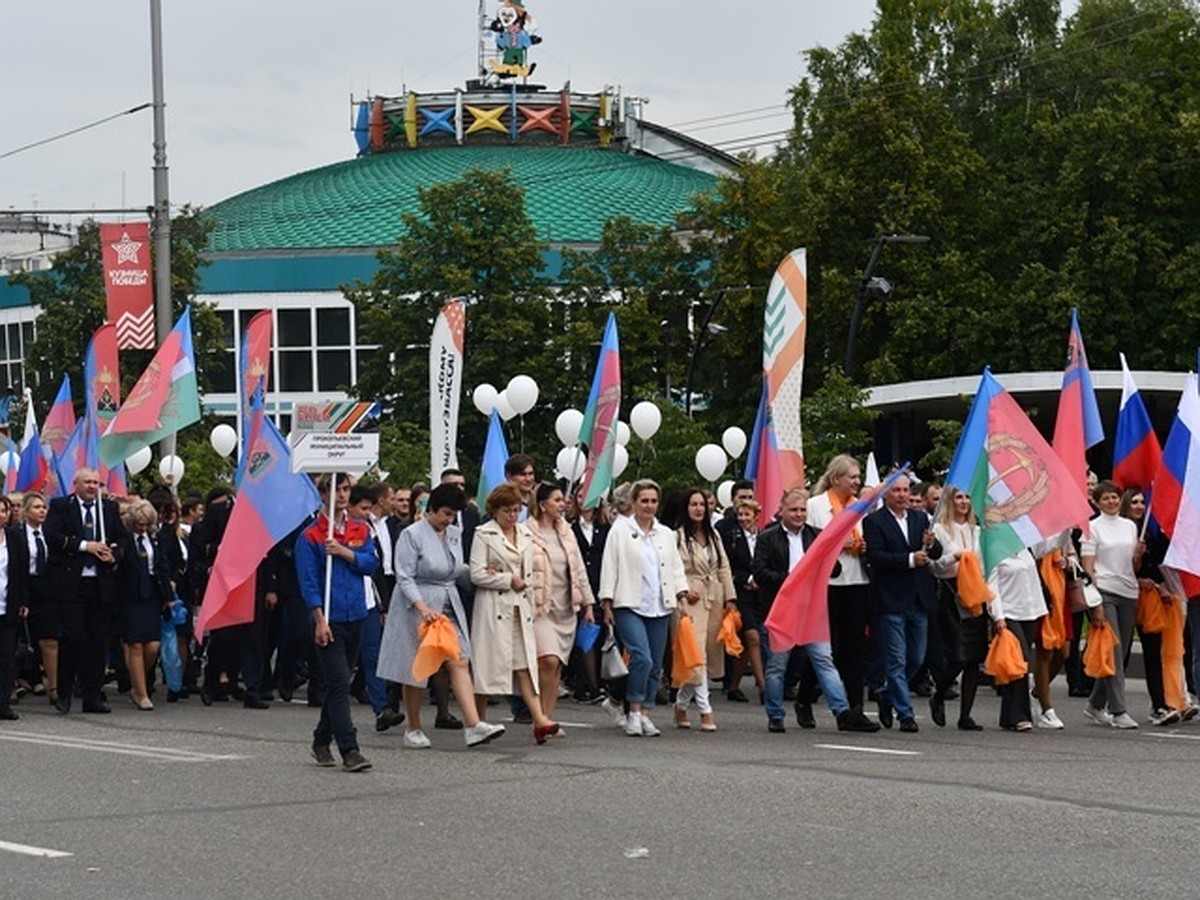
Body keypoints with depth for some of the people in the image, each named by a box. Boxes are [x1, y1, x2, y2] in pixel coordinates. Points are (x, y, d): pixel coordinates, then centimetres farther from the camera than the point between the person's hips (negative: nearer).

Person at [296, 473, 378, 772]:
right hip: (329, 621, -5)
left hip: (356, 618, 5)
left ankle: (322, 740, 27)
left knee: (338, 685, 13)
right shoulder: (310, 537, -4)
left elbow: (371, 564, -1)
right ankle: (349, 750, -14)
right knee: (339, 684, -10)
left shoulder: (361, 531, 11)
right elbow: (308, 582, -8)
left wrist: (343, 552, -15)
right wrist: (320, 619, -16)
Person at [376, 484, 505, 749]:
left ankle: (474, 725, -16)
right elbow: (405, 578, -14)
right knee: (417, 669, 2)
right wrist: (423, 608, -25)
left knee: (460, 662, -7)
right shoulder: (412, 535, -10)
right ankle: (413, 729, 15)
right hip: (417, 607, -6)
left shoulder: (454, 535, 11)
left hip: (449, 605, 6)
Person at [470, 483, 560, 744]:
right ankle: (478, 722, 6)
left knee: (525, 663, -4)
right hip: (493, 606, -5)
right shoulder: (484, 534, -1)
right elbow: (477, 574, -8)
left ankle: (539, 719, -15)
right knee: (489, 664, -3)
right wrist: (509, 580, -7)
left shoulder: (525, 535, 16)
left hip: (521, 605, 5)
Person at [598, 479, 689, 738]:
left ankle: (645, 714, 10)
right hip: (629, 607, -5)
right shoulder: (620, 531, 3)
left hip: (659, 608, 5)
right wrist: (607, 604, -5)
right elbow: (609, 567, 1)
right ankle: (634, 712, -8)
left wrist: (682, 597, 5)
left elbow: (676, 568, 19)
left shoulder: (666, 534, 18)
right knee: (642, 658, -19)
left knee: (655, 665, 3)